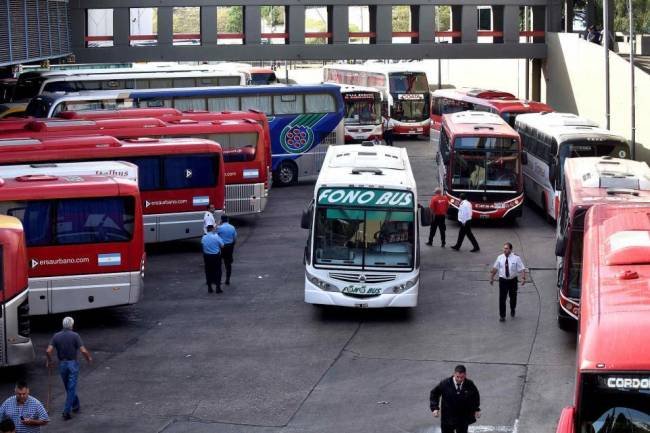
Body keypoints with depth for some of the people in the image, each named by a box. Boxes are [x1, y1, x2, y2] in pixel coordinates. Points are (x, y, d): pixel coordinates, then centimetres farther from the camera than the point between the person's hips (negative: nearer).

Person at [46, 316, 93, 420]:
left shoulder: (56, 336, -2)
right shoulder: (75, 336, -11)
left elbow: (48, 351, -10)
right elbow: (83, 351, -17)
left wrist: (49, 361, 7)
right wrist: (89, 358, 3)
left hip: (62, 364, 3)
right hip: (73, 363, -3)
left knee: (68, 387, 20)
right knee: (71, 388, 0)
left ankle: (75, 405, 35)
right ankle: (66, 411, -7)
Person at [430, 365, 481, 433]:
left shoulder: (469, 385, -8)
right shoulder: (445, 384, -14)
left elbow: (476, 395, 12)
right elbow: (434, 393, 0)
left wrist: (476, 409, 9)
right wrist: (435, 408, -9)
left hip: (463, 419, 1)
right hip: (448, 418, -1)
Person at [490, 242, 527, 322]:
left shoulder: (516, 258, -11)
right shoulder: (500, 258, -4)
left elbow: (522, 269, -14)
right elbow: (495, 268, 9)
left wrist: (523, 278, -27)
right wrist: (491, 277, 10)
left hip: (513, 280, 0)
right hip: (503, 280, 0)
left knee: (513, 297, 18)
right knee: (502, 298, -5)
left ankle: (512, 310, 46)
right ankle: (502, 316, 6)